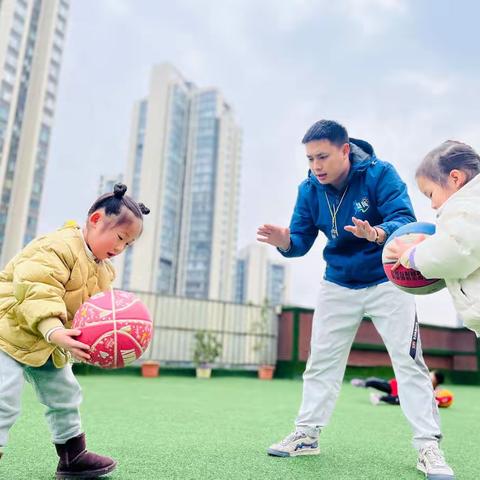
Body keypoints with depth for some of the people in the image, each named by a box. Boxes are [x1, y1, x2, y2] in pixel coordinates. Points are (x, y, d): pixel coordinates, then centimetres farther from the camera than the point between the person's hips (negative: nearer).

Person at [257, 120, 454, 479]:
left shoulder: (380, 173, -20)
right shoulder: (310, 189, -9)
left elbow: (406, 222, -29)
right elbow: (301, 241, -9)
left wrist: (376, 234, -51)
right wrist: (285, 241, -33)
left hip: (387, 282, -3)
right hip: (338, 285, 4)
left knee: (409, 361, -5)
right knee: (322, 361, 7)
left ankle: (428, 446, 6)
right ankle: (307, 435, 19)